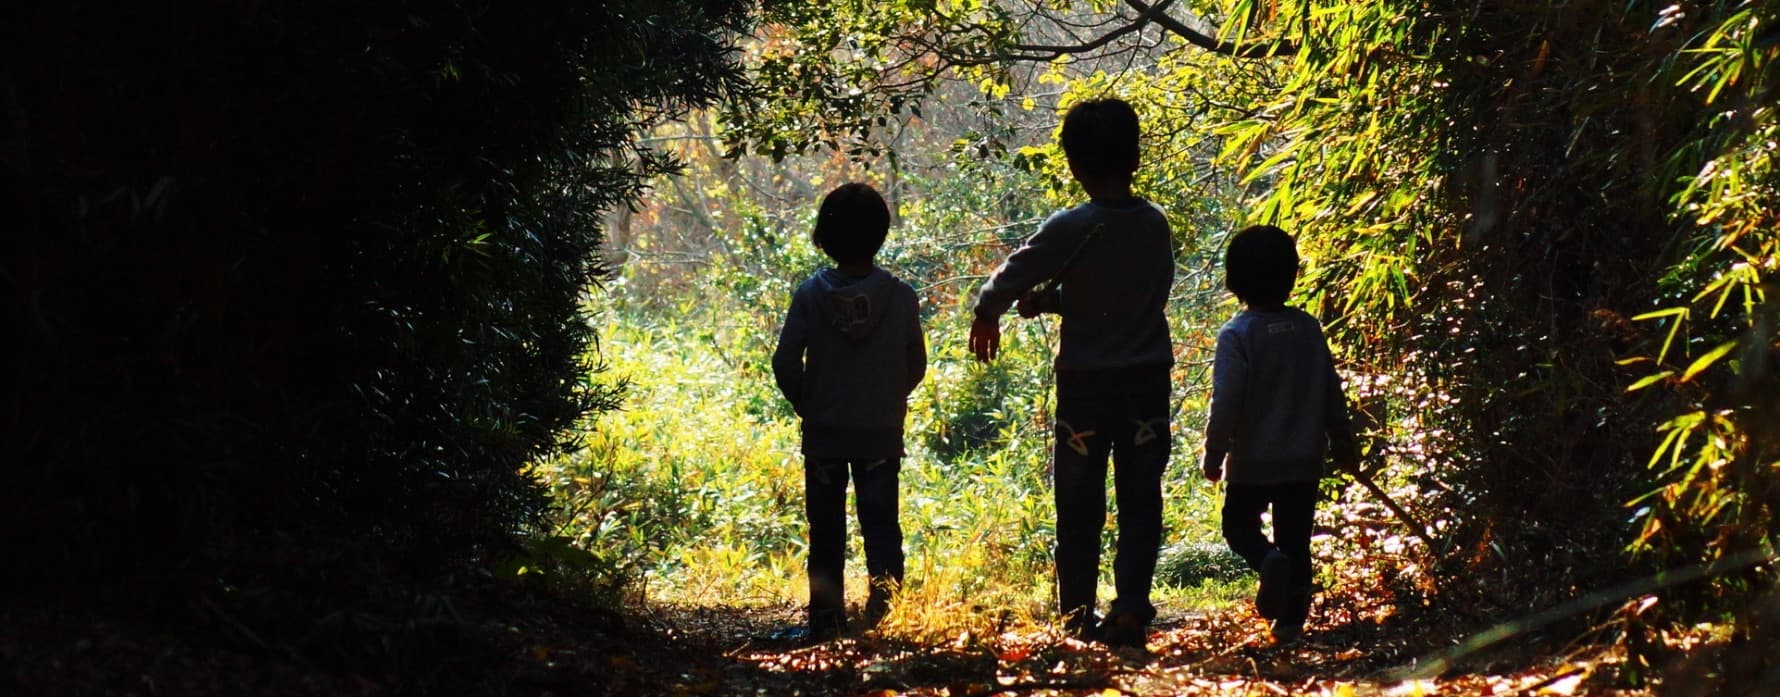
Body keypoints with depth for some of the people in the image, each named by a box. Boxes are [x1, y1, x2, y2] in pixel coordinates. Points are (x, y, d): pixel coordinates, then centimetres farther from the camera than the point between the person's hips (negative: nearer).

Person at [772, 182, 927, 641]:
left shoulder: (810, 294, -8)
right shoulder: (900, 296, -7)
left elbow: (785, 364, -8)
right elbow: (916, 366, 1)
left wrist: (808, 405, 8)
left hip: (823, 432, 0)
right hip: (882, 433, 0)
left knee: (826, 530, 11)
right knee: (881, 527, 6)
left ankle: (826, 620, 11)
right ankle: (884, 616, -4)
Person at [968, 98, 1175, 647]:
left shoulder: (1071, 230, -13)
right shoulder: (1157, 225, 1)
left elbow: (1009, 280, -8)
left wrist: (986, 318, 13)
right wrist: (1052, 299, 13)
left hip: (1085, 382, -3)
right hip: (1148, 380, 3)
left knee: (1080, 506, 8)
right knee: (1140, 500, 6)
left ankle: (1077, 618, 13)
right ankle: (1130, 609, -4)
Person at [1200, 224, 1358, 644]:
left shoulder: (1237, 334, -13)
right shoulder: (1309, 328, 1)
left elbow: (1225, 403, -15)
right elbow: (1332, 393, 8)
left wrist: (1214, 454, -5)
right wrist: (1343, 445, 19)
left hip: (1252, 461, -4)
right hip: (1304, 459, 4)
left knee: (1239, 525, 12)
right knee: (1296, 540, 12)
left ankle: (1269, 560, -18)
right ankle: (1292, 618, 7)